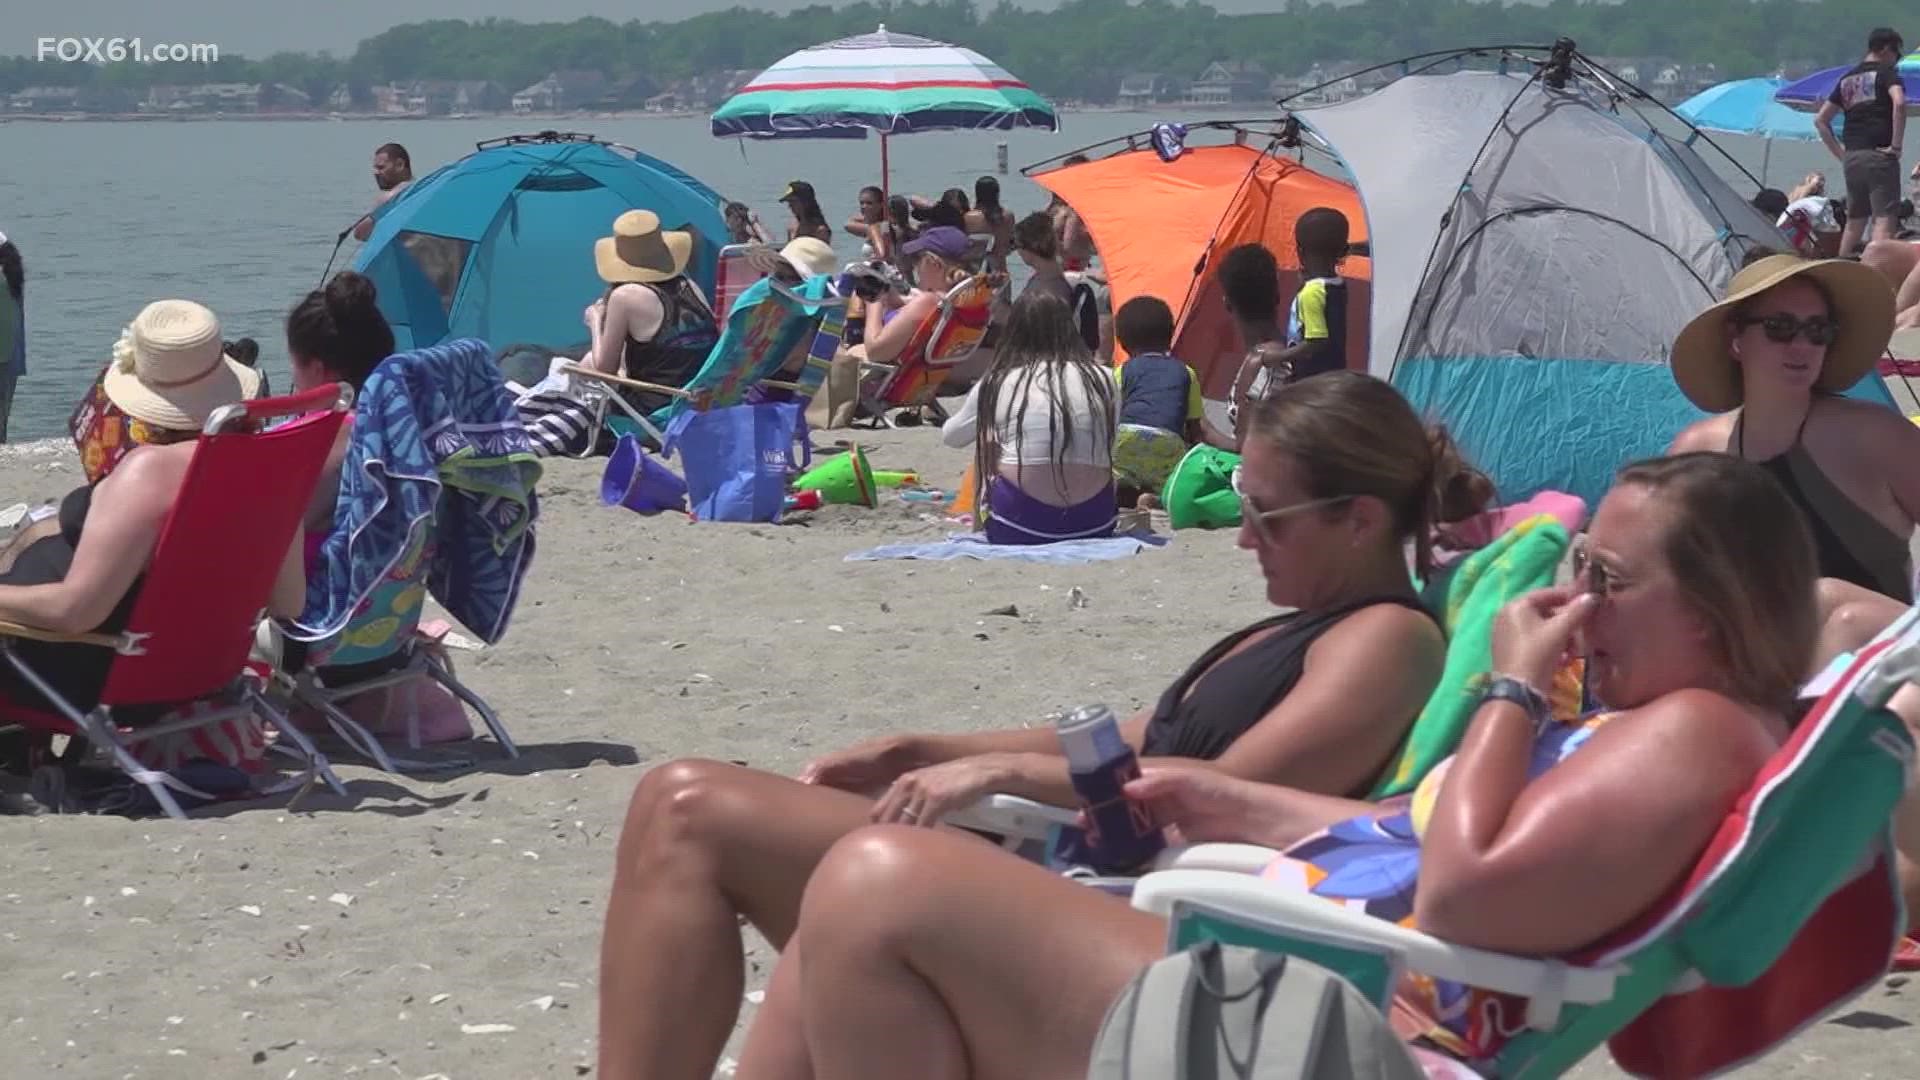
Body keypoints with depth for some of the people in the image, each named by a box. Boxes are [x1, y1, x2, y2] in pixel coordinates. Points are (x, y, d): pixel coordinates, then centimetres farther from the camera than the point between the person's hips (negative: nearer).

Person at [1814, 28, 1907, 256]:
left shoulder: (1847, 79, 18)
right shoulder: (1886, 73, -2)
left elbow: (1820, 120, 20)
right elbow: (1899, 103, -22)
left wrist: (1839, 152, 17)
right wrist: (1896, 145, -17)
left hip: (1851, 158, 7)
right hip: (1879, 154, -7)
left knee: (1854, 221, 17)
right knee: (1884, 220, -10)